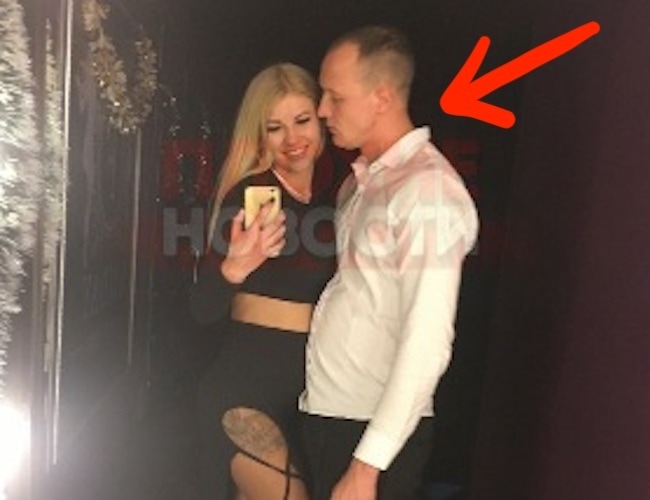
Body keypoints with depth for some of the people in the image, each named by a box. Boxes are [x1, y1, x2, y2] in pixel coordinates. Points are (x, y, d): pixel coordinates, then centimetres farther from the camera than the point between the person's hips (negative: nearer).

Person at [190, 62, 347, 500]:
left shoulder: (341, 184, 2)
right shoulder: (249, 194, -13)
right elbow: (204, 312, -16)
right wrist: (234, 269, -33)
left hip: (315, 380, 6)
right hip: (247, 378, -6)